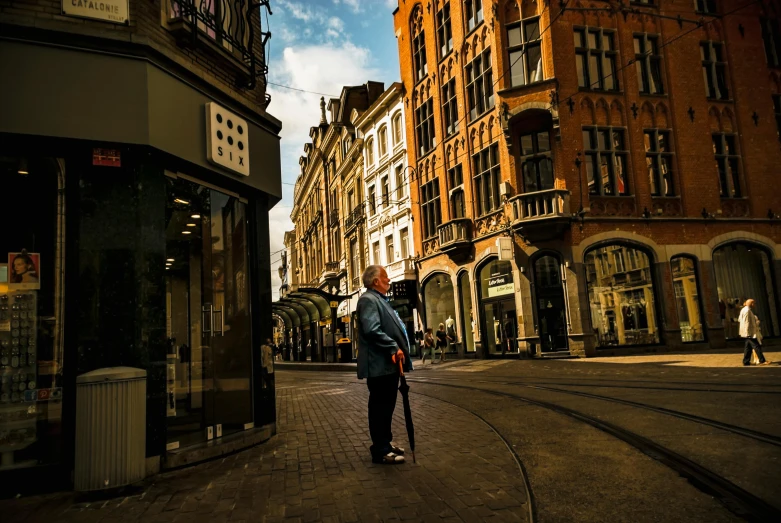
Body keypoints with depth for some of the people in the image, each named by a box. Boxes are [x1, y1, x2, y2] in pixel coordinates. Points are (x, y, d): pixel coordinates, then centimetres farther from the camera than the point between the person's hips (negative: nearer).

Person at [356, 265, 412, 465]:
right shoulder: (368, 300, -14)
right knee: (379, 406, -2)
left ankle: (385, 443, 28)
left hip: (389, 364, 11)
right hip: (380, 365, -11)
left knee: (387, 405, 17)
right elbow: (372, 330, -26)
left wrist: (397, 350, 16)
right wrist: (394, 348, -23)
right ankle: (380, 450, 6)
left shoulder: (381, 300, 20)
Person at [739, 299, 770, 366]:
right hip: (749, 333, -11)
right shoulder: (747, 310, -16)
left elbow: (739, 319, 22)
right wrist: (748, 333, -22)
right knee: (756, 346, -7)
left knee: (748, 347, 11)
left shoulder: (744, 310, 16)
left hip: (749, 333, 11)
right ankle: (762, 361, -5)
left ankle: (746, 361, 12)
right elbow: (746, 322, -21)